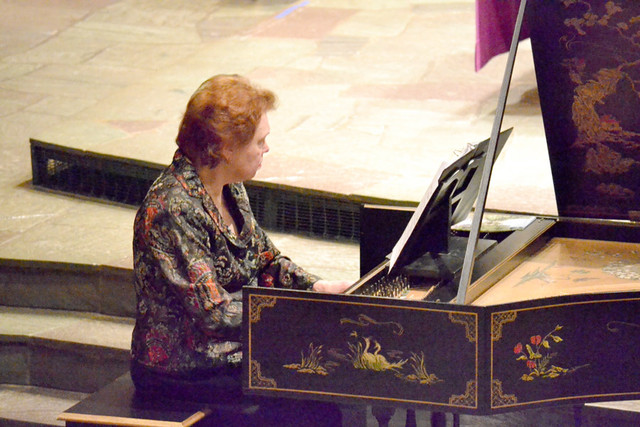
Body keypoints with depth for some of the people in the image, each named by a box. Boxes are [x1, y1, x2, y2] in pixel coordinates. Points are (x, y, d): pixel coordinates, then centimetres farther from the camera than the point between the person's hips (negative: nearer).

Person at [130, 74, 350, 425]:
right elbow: (213, 313, -27)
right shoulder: (172, 209, -24)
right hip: (183, 368, -9)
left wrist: (317, 287, 2)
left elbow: (264, 260, 18)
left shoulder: (229, 190, 5)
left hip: (236, 344, 9)